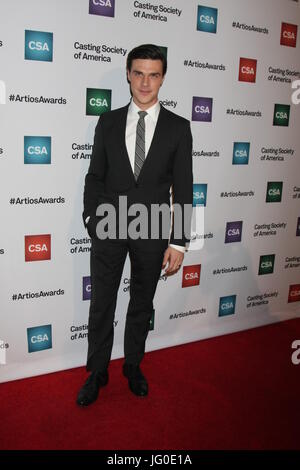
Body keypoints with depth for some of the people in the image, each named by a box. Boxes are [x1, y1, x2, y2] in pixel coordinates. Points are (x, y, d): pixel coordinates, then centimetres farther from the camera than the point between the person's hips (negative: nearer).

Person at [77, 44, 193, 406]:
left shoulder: (178, 127, -1)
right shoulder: (107, 122, 4)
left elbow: (183, 189, -4)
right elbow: (94, 176, 7)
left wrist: (178, 242, -7)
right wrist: (91, 219, -3)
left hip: (153, 230, 0)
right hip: (108, 227, 1)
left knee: (142, 303, 14)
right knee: (101, 304, 9)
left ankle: (133, 366, 36)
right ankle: (97, 372, 28)